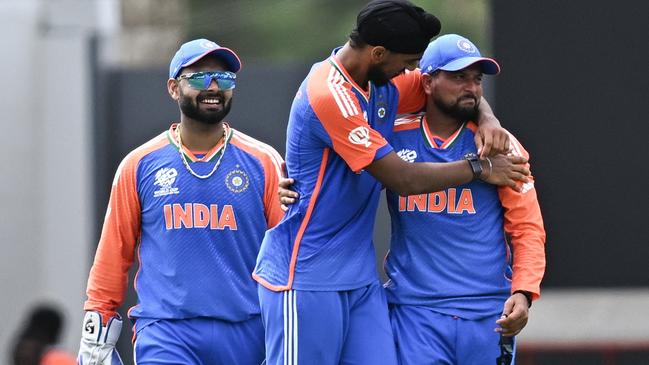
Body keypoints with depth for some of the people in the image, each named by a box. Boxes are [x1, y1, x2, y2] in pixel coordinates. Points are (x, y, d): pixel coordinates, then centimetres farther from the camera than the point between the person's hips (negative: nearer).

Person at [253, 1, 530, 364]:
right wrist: (480, 168, -5)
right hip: (308, 276, -9)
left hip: (361, 277, 9)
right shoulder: (329, 95, -19)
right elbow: (403, 179, -18)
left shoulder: (382, 86, 8)